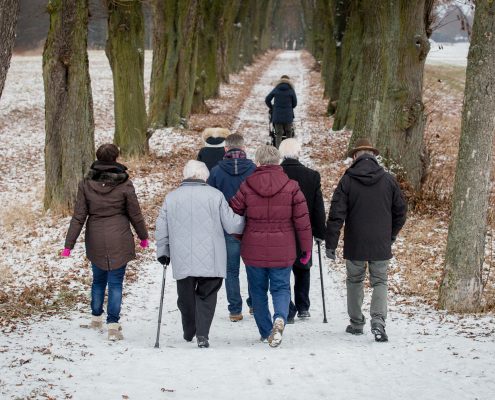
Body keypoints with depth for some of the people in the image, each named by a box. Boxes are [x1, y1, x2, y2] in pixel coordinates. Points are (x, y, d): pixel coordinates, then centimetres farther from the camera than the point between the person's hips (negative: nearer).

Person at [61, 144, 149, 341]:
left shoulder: (86, 184, -3)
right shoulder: (124, 184, -9)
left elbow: (78, 217, -3)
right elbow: (135, 214, 0)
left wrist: (69, 244, 1)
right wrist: (143, 236, 16)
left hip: (95, 240, 3)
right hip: (119, 240, -2)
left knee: (98, 279, 21)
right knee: (115, 282, 1)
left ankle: (96, 317, 33)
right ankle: (113, 324, -5)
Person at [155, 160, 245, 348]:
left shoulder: (171, 197, 3)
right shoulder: (215, 195, -6)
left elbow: (161, 229, 8)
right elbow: (232, 225, -4)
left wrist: (162, 252, 21)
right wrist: (245, 223, 16)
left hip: (182, 260, 2)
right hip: (210, 260, -2)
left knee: (186, 296, 18)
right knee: (206, 295, 8)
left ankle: (189, 332, 32)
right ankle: (202, 334, -7)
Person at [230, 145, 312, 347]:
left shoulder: (247, 186, -5)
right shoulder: (291, 187, -4)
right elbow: (302, 220, -3)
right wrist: (306, 247, 6)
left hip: (253, 250, 0)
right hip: (282, 251, 0)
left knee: (258, 291, 15)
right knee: (281, 288, 8)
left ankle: (266, 332, 18)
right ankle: (280, 318, -20)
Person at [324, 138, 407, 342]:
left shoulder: (347, 180, -7)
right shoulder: (388, 180, -1)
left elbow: (336, 214, -9)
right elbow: (401, 210, 7)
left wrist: (331, 244, -5)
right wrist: (392, 234, 22)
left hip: (355, 245, -1)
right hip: (381, 245, 1)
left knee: (355, 281, 16)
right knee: (380, 282, 8)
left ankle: (356, 323, 22)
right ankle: (378, 321, -13)